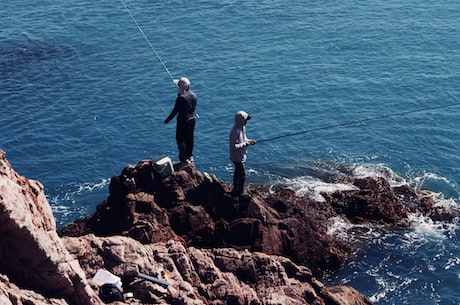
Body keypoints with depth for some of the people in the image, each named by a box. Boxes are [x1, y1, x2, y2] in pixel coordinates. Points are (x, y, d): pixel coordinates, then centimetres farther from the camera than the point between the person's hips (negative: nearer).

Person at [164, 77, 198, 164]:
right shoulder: (193, 95, -1)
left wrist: (168, 119, -7)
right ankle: (190, 156, 30)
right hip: (192, 119, 8)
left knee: (180, 139, 3)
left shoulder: (181, 98, -24)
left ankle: (184, 159, 1)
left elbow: (175, 110, -17)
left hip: (183, 121, -8)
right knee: (189, 138, 19)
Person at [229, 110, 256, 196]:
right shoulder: (235, 131, -29)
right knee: (242, 175, -4)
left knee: (237, 172, 23)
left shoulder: (242, 127, 1)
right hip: (237, 157, -10)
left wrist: (249, 141, -2)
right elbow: (234, 146, -30)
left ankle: (235, 190, 39)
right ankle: (240, 194, 5)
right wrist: (244, 144, -25)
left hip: (241, 155, 10)